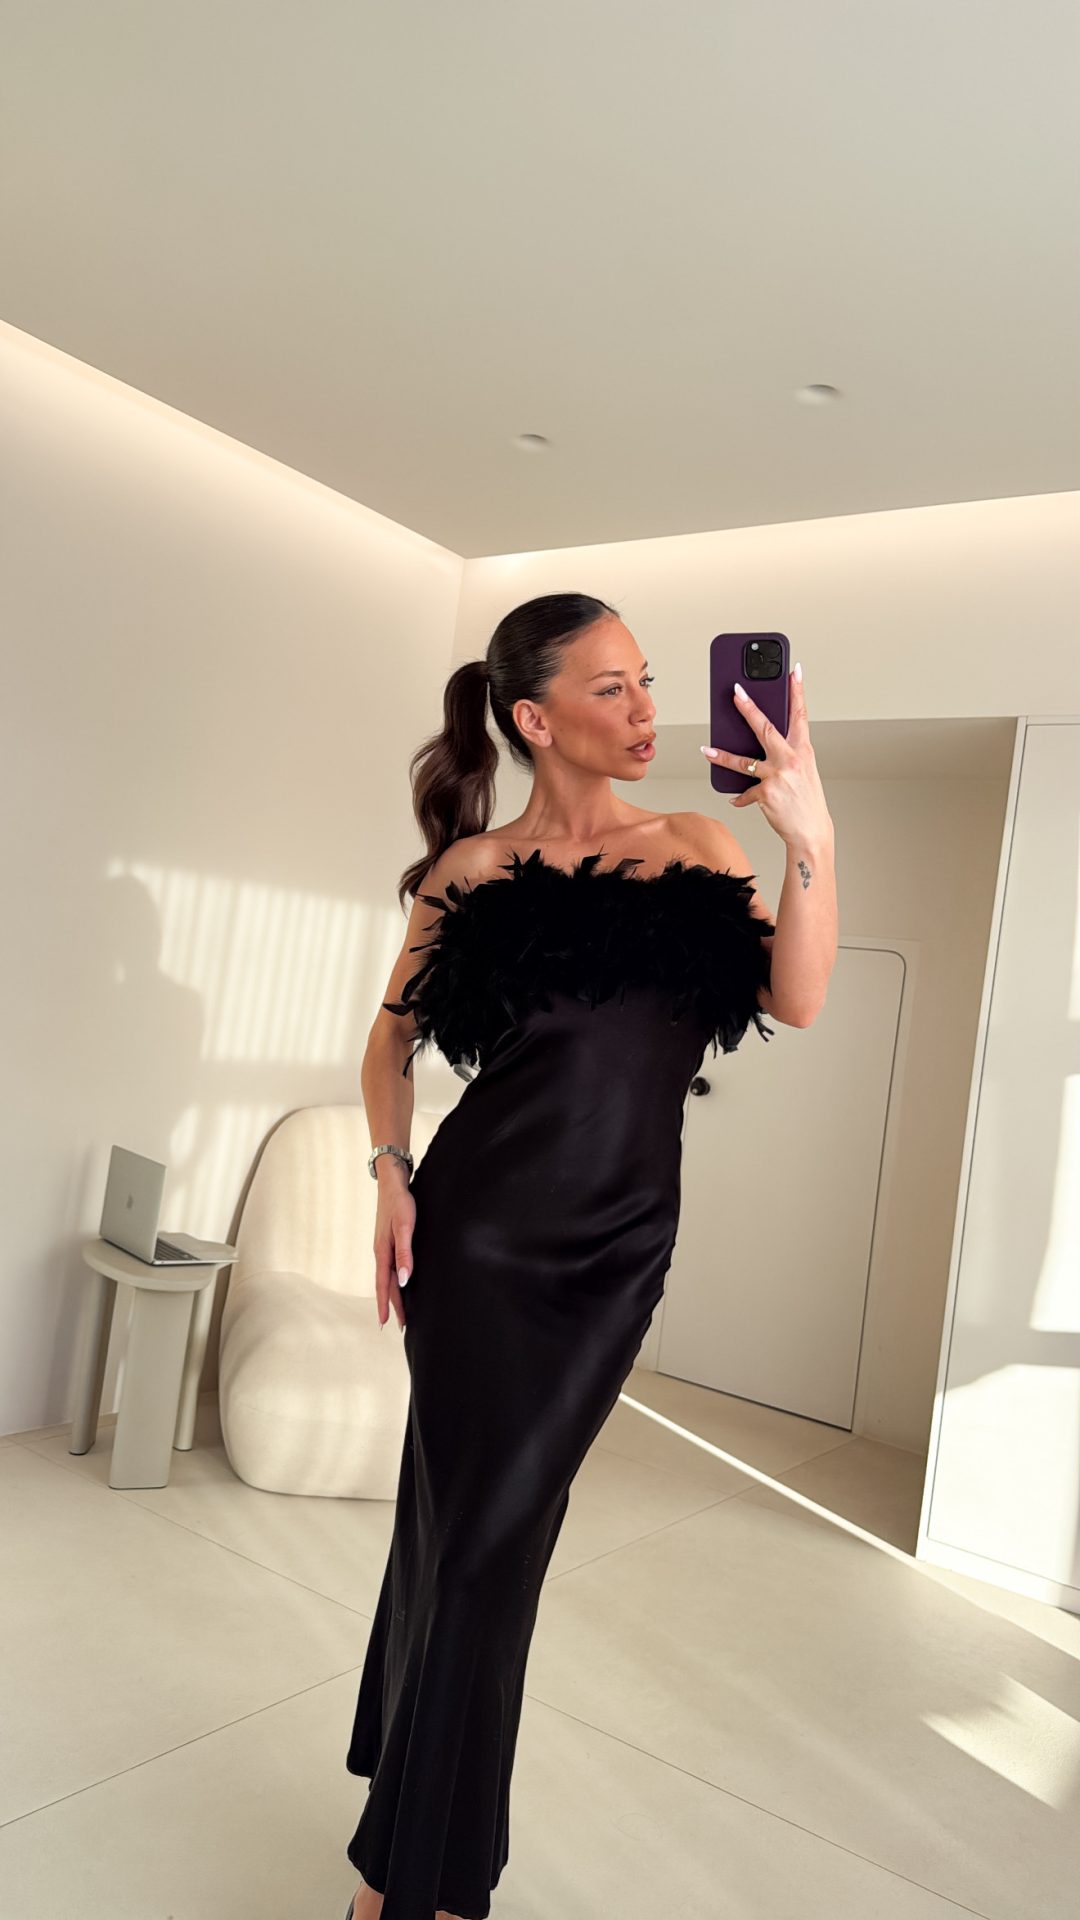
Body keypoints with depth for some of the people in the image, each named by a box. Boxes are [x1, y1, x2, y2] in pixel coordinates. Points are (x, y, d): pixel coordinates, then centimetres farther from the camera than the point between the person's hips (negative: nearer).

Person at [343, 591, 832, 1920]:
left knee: (502, 1525, 12)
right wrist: (392, 1174, -4)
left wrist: (807, 830, -19)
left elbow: (794, 1000, -9)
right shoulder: (472, 868, 1)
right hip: (483, 1223, -2)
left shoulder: (696, 849, 4)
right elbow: (393, 1036, 9)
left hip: (619, 1239, 2)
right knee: (465, 1521, 5)